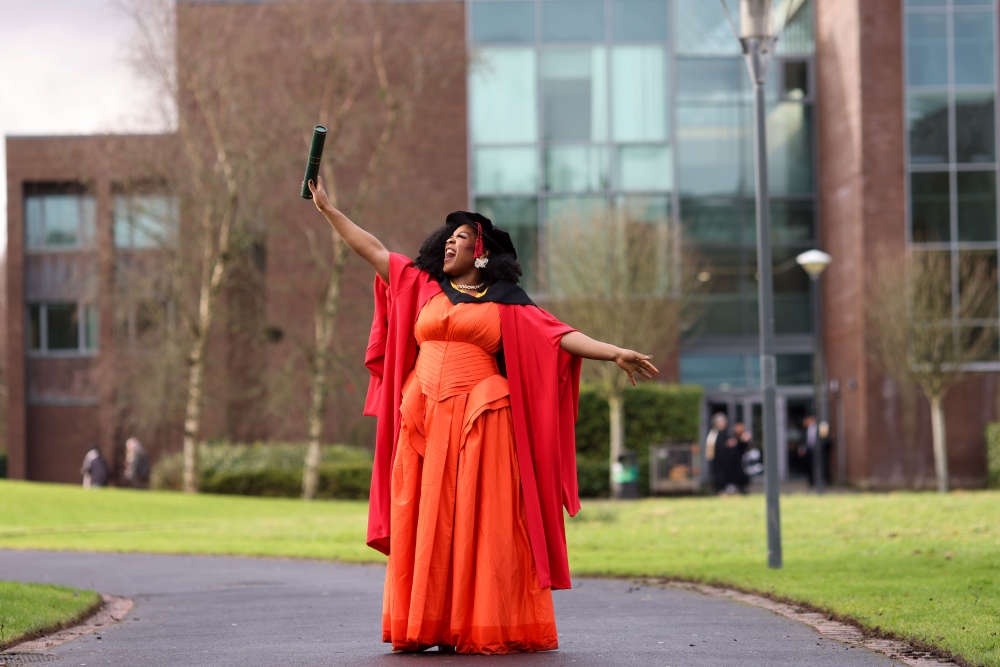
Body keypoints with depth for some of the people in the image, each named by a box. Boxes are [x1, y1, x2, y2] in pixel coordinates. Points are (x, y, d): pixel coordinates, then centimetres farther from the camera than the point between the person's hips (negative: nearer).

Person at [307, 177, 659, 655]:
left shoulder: (507, 306, 8)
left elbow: (561, 336, 2)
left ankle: (481, 628, -5)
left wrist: (614, 353, -11)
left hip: (479, 420, -3)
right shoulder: (424, 286, 18)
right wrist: (327, 209, 22)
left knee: (477, 522, -6)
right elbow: (373, 251, 21)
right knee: (423, 522, -1)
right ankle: (424, 627, 1)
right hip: (423, 419, 3)